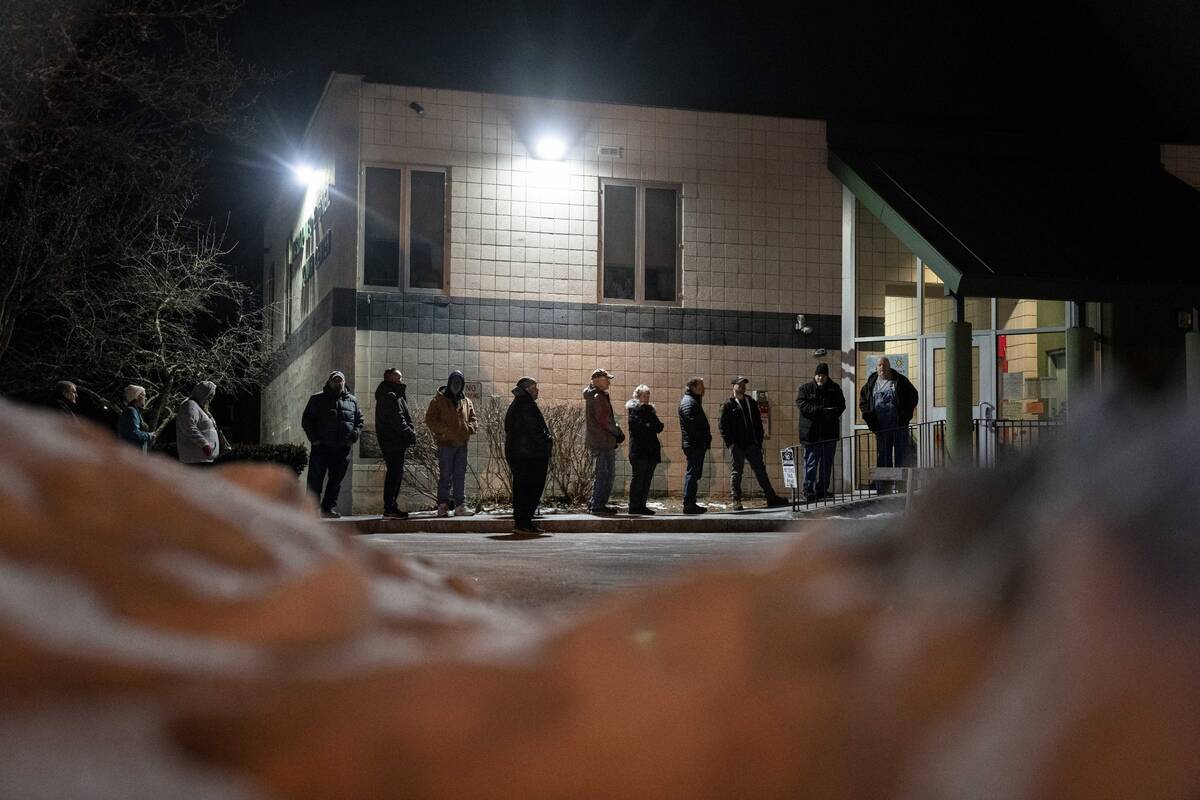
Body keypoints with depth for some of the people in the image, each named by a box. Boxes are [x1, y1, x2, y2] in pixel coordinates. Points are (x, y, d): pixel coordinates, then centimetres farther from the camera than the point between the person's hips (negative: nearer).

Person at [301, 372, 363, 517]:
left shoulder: (352, 400, 15)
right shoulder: (317, 399, 7)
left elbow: (359, 420, 19)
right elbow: (306, 421, 5)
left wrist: (356, 434, 0)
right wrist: (314, 438, -7)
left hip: (342, 448, 3)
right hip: (321, 447, -3)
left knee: (336, 480, 5)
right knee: (315, 479, -5)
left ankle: (329, 507, 12)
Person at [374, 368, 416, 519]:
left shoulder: (395, 395, 21)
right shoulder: (390, 396, -13)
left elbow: (403, 417, 21)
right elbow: (397, 420, -20)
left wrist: (410, 432, 7)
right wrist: (411, 434, -14)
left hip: (396, 442, 11)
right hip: (394, 442, -11)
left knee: (395, 473, 13)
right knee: (395, 473, -10)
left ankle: (390, 507, 17)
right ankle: (389, 508, -9)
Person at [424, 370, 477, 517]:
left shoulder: (466, 402, 14)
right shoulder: (439, 400, 0)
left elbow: (473, 419, 18)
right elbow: (430, 419, -5)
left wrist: (470, 427, -4)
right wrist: (444, 429, -16)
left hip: (462, 444, 5)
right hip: (446, 443, -5)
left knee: (460, 476, 6)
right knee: (445, 476, -3)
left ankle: (460, 506, 9)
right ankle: (442, 506, 1)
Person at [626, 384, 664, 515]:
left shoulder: (650, 410, 20)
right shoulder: (634, 410, -1)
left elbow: (659, 428, 11)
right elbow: (638, 427, -14)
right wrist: (651, 427, -6)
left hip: (651, 450, 7)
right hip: (639, 450, -7)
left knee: (647, 479, 5)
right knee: (638, 478, -7)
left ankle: (642, 506, 9)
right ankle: (634, 507, -6)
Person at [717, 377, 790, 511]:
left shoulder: (751, 402, 14)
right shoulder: (728, 405, -2)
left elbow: (758, 422, 17)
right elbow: (722, 425, -5)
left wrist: (759, 440, 7)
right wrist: (730, 442, -11)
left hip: (752, 444, 5)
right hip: (736, 445, -5)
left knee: (760, 470, 7)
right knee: (736, 473, -1)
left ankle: (771, 497, 10)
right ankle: (736, 501, 3)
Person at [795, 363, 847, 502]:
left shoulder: (834, 389, 11)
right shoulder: (805, 389, 3)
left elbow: (841, 405, 7)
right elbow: (802, 404, -11)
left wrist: (832, 413, -15)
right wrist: (821, 410, -21)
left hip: (829, 432, 4)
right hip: (811, 432, -3)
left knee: (827, 463, 9)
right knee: (811, 463, -5)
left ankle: (822, 491, 17)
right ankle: (808, 491, -3)